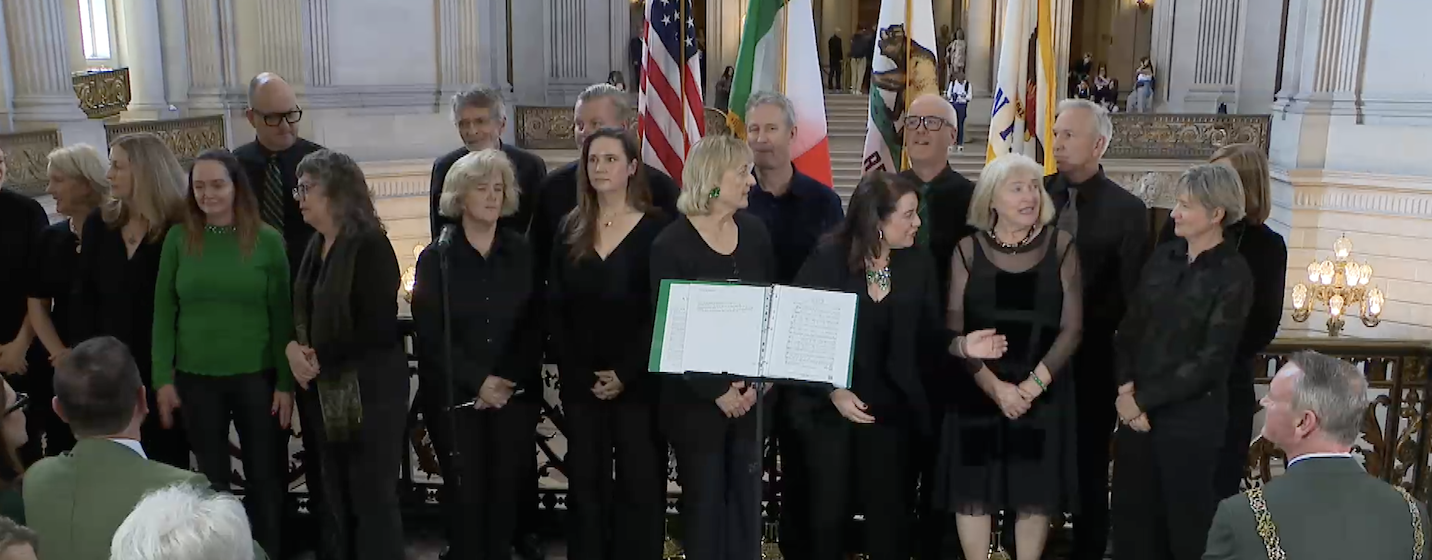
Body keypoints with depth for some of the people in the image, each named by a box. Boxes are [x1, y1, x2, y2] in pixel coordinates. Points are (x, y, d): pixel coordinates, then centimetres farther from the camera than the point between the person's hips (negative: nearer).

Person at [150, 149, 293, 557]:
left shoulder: (268, 240, -5)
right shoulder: (179, 238, -1)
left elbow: (281, 316, -2)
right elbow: (164, 311, 2)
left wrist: (285, 382, -5)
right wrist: (163, 378, -3)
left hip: (257, 376, -1)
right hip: (196, 378, 1)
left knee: (265, 476, 8)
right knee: (211, 479, 12)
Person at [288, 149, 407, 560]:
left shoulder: (369, 246, -13)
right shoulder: (313, 247, 11)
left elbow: (379, 329, -19)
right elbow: (302, 315, 18)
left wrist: (319, 357, -14)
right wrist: (292, 348, -3)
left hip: (368, 391, -7)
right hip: (324, 392, 7)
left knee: (371, 496, 2)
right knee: (332, 497, 14)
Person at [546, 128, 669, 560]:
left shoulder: (656, 228, -3)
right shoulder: (571, 229, 9)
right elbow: (555, 310, 5)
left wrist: (626, 373, -13)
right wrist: (580, 373, -6)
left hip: (638, 381, -3)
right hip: (580, 382, 4)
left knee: (640, 483, 2)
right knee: (585, 482, 9)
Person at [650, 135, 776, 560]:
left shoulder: (755, 233, 4)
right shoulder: (671, 245, -9)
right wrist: (716, 390, -14)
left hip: (750, 393, 4)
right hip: (696, 397, -4)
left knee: (746, 496, 11)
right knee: (703, 498, 7)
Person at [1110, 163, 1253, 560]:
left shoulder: (1233, 275, -9)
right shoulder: (1163, 257, 6)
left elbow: (1211, 360, -13)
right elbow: (1130, 327, 8)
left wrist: (1144, 399, -11)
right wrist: (1126, 387, -7)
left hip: (1191, 416, -5)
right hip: (1137, 408, 5)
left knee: (1185, 520, 10)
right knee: (1131, 514, 11)